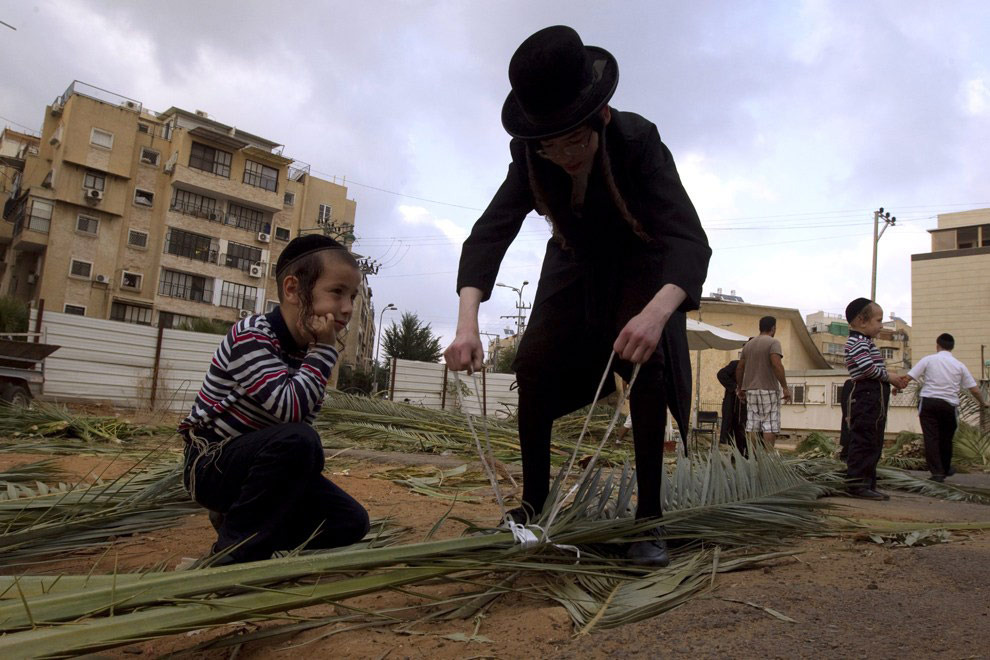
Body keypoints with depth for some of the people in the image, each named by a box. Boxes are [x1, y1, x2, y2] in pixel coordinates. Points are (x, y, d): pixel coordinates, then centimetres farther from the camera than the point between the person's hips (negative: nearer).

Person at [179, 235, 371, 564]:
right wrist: (324, 351, -25)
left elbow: (304, 414, 3)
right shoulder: (251, 336, -21)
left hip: (260, 461, 7)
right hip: (211, 463, -7)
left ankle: (236, 518, 11)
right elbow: (289, 409, -32)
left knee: (350, 521, -5)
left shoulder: (307, 349, 3)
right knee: (297, 440, -36)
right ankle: (236, 552, -18)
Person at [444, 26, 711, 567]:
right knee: (533, 364, -13)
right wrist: (467, 321, -48)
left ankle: (649, 517, -13)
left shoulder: (638, 141, -33)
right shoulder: (530, 157, -23)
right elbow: (490, 231, -31)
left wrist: (657, 312, -62)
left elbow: (690, 239, -41)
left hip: (642, 265, -3)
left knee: (646, 364, -25)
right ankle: (534, 505, 1)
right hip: (575, 268, 3)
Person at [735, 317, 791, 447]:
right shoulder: (773, 342, -6)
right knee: (770, 427, -4)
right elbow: (777, 365, -20)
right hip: (768, 390, -6)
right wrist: (785, 387, -17)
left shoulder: (748, 344, 14)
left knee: (752, 427, 5)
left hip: (751, 390, 6)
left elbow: (739, 369, 16)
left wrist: (741, 388, 24)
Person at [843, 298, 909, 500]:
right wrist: (888, 376, -11)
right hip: (866, 395, -11)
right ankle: (857, 484, -7)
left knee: (874, 443, 13)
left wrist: (894, 379, 10)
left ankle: (868, 483, 19)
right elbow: (868, 367, -24)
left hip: (874, 396, 11)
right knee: (863, 440, -9)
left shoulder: (865, 342, 22)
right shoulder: (858, 342, -11)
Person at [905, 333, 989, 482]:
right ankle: (946, 469, 36)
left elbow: (909, 377, -6)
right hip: (949, 405, 3)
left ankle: (937, 472, -7)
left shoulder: (928, 360, 0)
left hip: (929, 402, -2)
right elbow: (974, 389, 8)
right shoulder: (959, 365, 6)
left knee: (931, 437, -1)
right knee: (946, 439, 18)